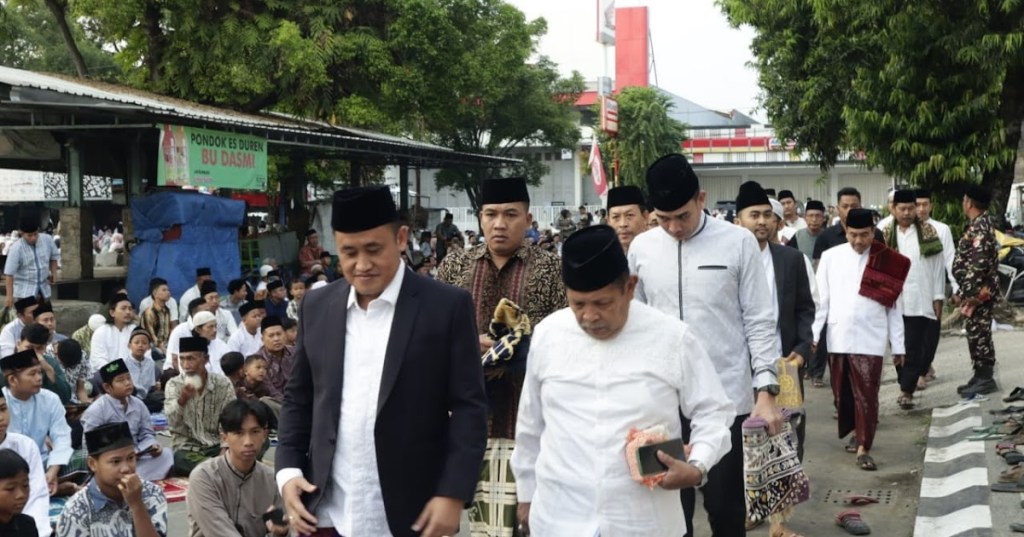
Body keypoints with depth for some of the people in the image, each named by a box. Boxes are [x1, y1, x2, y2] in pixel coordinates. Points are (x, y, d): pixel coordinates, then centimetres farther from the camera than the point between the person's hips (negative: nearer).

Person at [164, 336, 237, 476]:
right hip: (186, 448, -1)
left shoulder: (223, 384, -2)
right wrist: (182, 399, -39)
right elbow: (172, 422, -19)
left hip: (217, 446, 1)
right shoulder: (174, 385, -3)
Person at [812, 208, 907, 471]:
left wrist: (898, 345, 5)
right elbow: (821, 299, 4)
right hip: (837, 338, 2)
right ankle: (853, 432, 29)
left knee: (866, 396, -3)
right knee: (842, 394, 11)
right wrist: (812, 335, -3)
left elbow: (894, 306, 5)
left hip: (870, 339, -1)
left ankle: (863, 448, 2)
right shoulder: (831, 257, 3)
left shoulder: (887, 261, 2)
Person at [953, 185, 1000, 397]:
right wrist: (963, 292, 21)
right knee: (976, 333, 14)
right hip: (978, 291, 10)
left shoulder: (979, 228, -19)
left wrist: (965, 293, -21)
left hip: (979, 291, -10)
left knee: (979, 334, -3)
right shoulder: (980, 224, 13)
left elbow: (978, 265, -25)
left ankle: (985, 379, 3)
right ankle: (980, 375, 22)